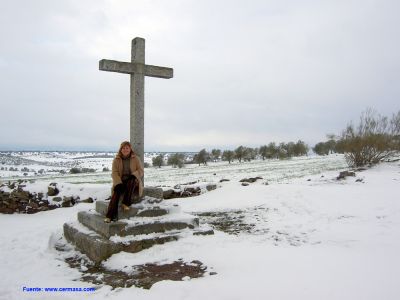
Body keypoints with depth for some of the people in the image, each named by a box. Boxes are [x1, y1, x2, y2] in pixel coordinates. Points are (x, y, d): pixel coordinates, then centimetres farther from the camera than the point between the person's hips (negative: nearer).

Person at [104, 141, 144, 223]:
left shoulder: (136, 159, 5)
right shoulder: (116, 160, 7)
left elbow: (140, 171, -1)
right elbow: (114, 173, -2)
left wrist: (132, 176, -22)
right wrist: (119, 184, -19)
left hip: (132, 182, 0)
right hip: (120, 182, 0)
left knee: (131, 181, -35)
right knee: (117, 191, -31)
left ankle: (126, 203, -33)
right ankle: (110, 215, -39)